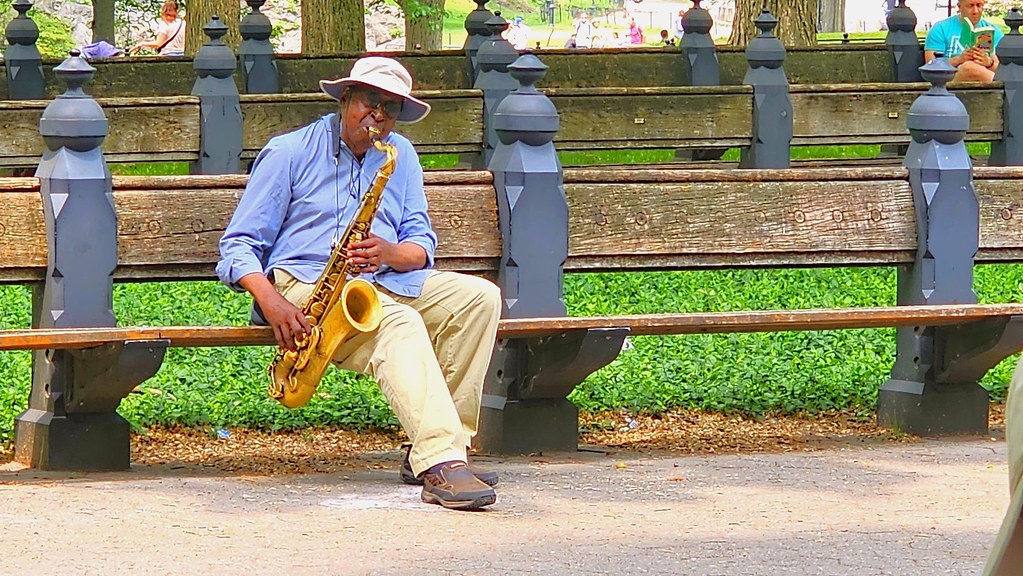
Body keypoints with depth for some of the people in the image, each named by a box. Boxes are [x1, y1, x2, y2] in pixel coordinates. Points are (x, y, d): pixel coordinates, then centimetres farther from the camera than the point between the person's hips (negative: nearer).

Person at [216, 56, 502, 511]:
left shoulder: (401, 156, 18)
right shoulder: (289, 153, 2)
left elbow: (421, 246, 11)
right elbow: (238, 247, -3)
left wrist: (391, 253, -15)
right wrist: (270, 301, -23)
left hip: (387, 283, 6)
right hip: (303, 287, -6)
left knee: (479, 297, -18)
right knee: (400, 322, -35)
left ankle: (427, 451, -23)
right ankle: (442, 463, -52)